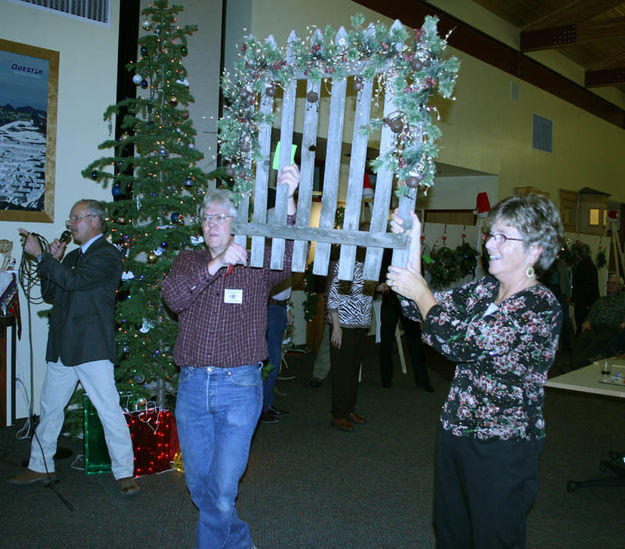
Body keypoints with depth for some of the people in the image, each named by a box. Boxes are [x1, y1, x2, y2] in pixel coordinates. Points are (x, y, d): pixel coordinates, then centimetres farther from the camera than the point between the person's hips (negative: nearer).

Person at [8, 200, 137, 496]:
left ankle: (124, 473, 6)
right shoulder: (72, 256, 19)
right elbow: (50, 293, 18)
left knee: (109, 410, -4)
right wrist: (52, 260, 5)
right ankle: (40, 467, 32)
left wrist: (40, 254, -14)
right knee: (49, 407, 16)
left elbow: (73, 281, -21)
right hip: (62, 347, 9)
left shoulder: (107, 255, -9)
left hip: (92, 349, -8)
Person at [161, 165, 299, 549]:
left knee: (222, 490, -3)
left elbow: (287, 260, -19)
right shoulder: (189, 261, 10)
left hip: (239, 388, -3)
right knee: (199, 484, 14)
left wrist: (288, 200, -33)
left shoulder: (256, 265, 3)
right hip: (192, 386, 4)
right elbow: (174, 297, -9)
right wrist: (216, 264, -21)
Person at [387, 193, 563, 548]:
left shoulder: (541, 306, -20)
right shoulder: (486, 289, 4)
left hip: (503, 450, -7)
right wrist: (412, 242, -7)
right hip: (457, 433, 7)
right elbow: (421, 307, 2)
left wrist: (421, 292, -16)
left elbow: (461, 344, -27)